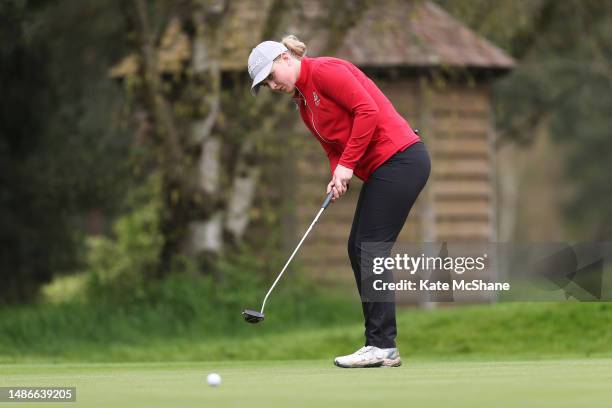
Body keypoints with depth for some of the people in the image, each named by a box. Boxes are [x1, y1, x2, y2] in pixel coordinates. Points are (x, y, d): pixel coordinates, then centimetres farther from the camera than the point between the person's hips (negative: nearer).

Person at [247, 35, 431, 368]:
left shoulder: (324, 71, -10)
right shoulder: (304, 105, 18)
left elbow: (367, 110, -19)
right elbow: (334, 147, 20)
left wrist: (347, 164, -16)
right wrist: (337, 176, -2)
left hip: (399, 157, -10)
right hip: (379, 169, 10)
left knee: (370, 249, -11)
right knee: (358, 249, 7)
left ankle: (383, 346, -10)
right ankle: (378, 344, 8)